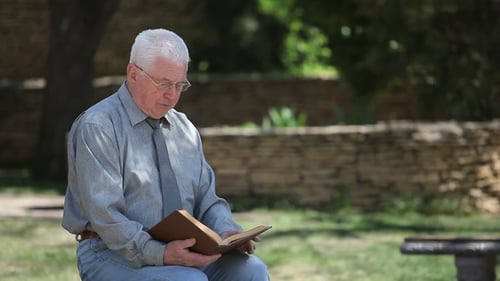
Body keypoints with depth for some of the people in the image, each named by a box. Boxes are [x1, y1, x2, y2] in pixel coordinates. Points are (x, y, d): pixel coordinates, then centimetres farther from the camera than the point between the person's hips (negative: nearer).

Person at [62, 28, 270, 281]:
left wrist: (226, 232, -8)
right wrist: (159, 254, -29)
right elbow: (105, 215, -17)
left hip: (181, 250, 7)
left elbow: (206, 198, 15)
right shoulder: (98, 127, -8)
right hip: (114, 255, -6)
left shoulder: (185, 129, 16)